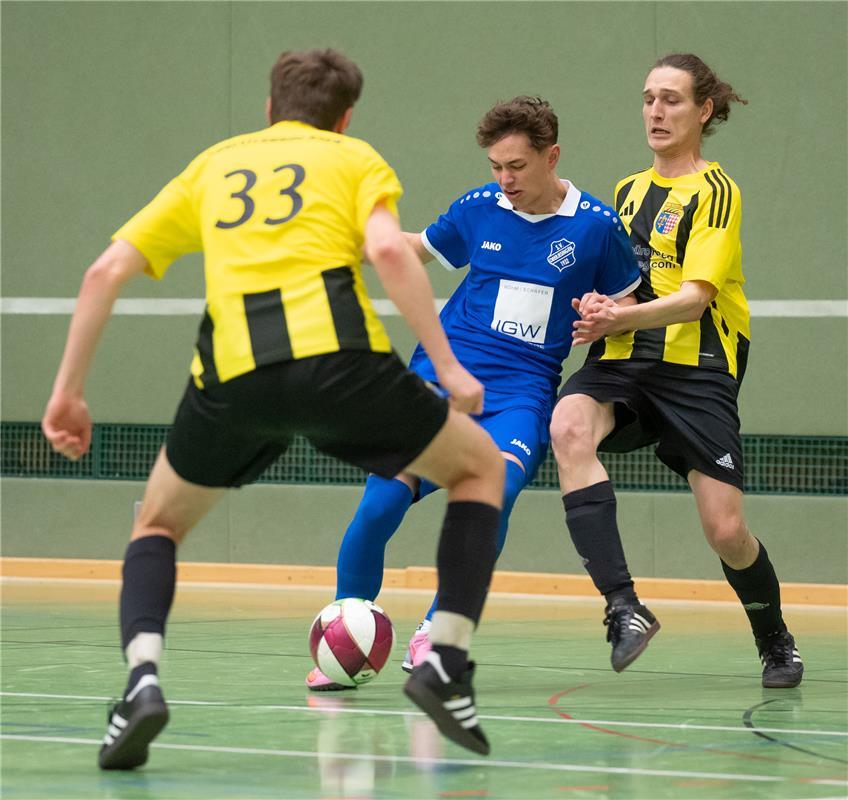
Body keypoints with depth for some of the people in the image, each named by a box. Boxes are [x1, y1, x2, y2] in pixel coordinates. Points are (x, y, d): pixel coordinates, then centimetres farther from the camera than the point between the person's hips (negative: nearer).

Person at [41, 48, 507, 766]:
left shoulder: (213, 165, 29)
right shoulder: (354, 160, 20)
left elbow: (107, 271, 19)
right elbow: (388, 250, -3)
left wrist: (68, 393, 23)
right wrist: (448, 368, -2)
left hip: (234, 373, 2)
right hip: (339, 356, -2)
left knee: (159, 523, 28)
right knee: (480, 468, 23)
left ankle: (143, 676, 0)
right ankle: (446, 664, 7)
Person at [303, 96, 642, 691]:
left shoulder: (597, 226, -1)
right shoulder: (478, 208, 5)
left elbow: (629, 306, 12)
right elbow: (424, 246, 25)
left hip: (522, 390, -2)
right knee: (385, 494, -19)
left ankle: (435, 633, -14)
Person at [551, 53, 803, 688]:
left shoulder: (716, 191, -2)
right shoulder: (628, 190, 18)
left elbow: (694, 296, -13)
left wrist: (623, 317, -26)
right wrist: (599, 309, 3)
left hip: (695, 368, -5)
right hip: (622, 359, 5)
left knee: (726, 530, -8)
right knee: (569, 427, -31)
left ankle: (777, 644, 23)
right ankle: (624, 607, -36)